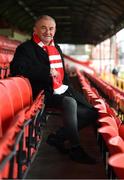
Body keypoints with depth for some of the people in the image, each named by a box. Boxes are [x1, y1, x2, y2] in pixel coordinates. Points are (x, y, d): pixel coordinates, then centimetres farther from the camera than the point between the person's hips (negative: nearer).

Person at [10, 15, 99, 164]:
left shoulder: (56, 47, 19)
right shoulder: (26, 48, -5)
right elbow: (17, 68, -24)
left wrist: (69, 88, 8)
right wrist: (48, 72, -22)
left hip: (62, 91, 8)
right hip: (45, 93, -8)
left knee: (92, 113, -1)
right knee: (70, 102, -35)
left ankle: (58, 137, 4)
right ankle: (75, 149, -21)